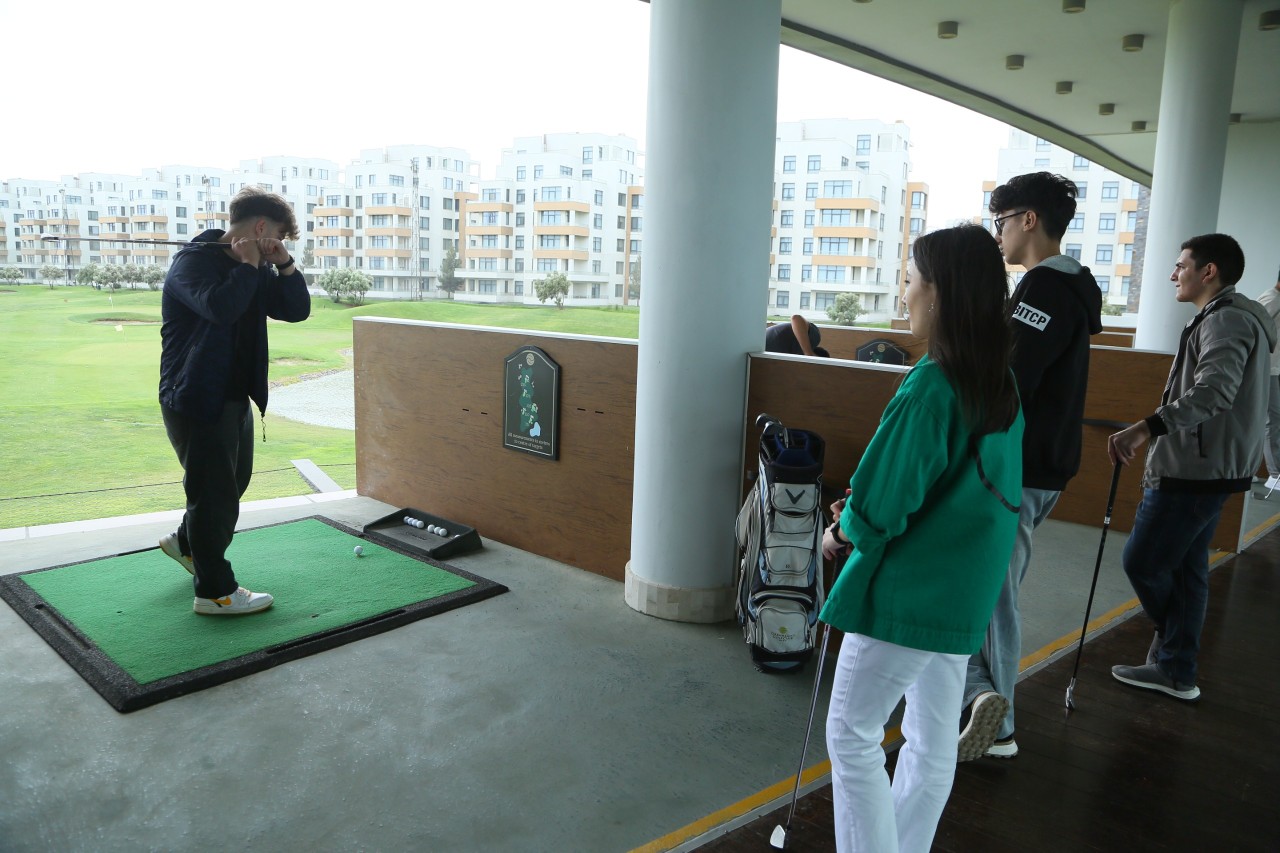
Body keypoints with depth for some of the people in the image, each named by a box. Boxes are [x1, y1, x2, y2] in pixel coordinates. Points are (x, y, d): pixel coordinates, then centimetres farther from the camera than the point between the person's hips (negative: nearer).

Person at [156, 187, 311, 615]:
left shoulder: (253, 269, 10)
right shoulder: (193, 260, -15)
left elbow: (297, 310, 6)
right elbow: (220, 306, -34)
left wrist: (284, 265, -7)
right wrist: (248, 265, -20)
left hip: (235, 396, 9)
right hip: (195, 398, -9)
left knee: (233, 480, 21)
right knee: (215, 490, -4)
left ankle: (187, 541, 45)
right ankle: (215, 591, 7)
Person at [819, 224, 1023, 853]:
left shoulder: (930, 387, -22)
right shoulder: (1002, 384, 4)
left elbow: (878, 507, -21)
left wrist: (841, 533, 0)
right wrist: (865, 512, 7)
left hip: (908, 592, -9)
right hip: (965, 593, 9)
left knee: (852, 735, 7)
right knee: (933, 743, 18)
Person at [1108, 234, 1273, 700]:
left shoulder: (1227, 320, -16)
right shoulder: (1234, 317, 19)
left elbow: (1213, 392, -32)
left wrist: (1146, 428, -43)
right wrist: (1154, 434, 29)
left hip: (1194, 471, -11)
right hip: (1204, 467, 11)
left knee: (1142, 560, -3)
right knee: (1185, 568, 13)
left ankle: (1173, 654, 18)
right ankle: (1175, 670, 20)